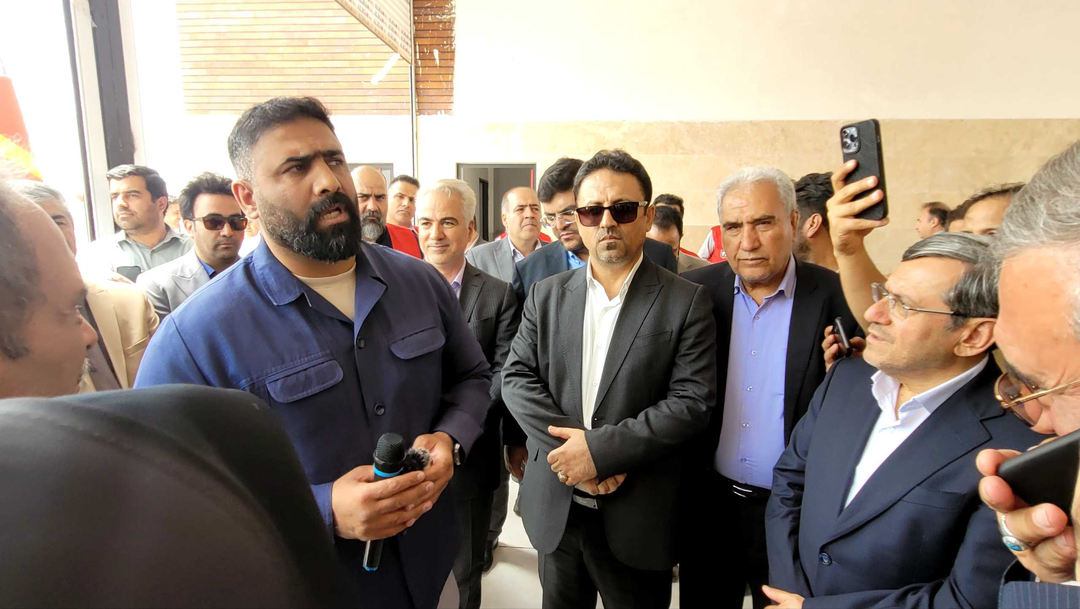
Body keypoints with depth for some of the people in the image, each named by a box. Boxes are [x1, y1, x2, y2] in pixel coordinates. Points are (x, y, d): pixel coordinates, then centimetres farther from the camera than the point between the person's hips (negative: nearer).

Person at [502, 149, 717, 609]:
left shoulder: (686, 302, -7)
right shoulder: (547, 295, 4)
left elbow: (692, 401, -13)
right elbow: (516, 379, -1)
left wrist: (600, 447, -20)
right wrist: (566, 447, -15)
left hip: (638, 519, -3)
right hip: (556, 508, 3)